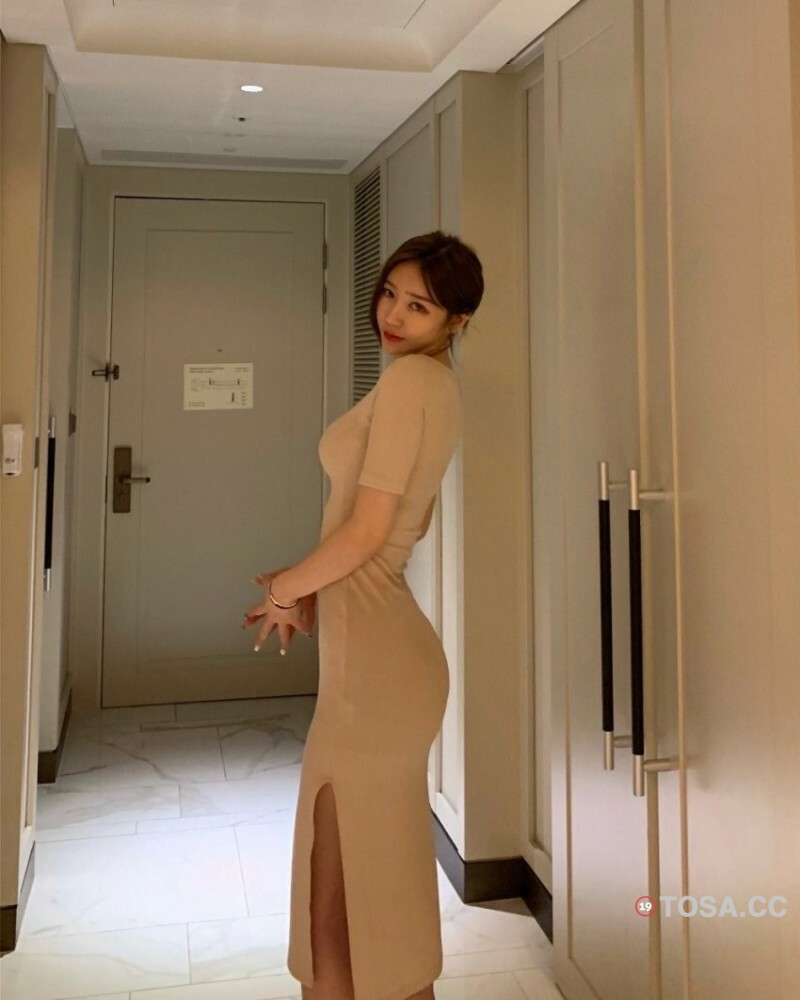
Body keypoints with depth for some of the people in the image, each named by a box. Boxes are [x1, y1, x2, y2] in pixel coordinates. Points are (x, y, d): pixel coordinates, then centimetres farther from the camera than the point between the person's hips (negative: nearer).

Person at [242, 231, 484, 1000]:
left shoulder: (410, 376, -14)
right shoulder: (438, 385, 14)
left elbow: (366, 531, -18)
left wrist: (286, 586, 0)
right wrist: (311, 597, 15)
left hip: (373, 655, -10)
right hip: (379, 646, 10)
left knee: (358, 898, 5)